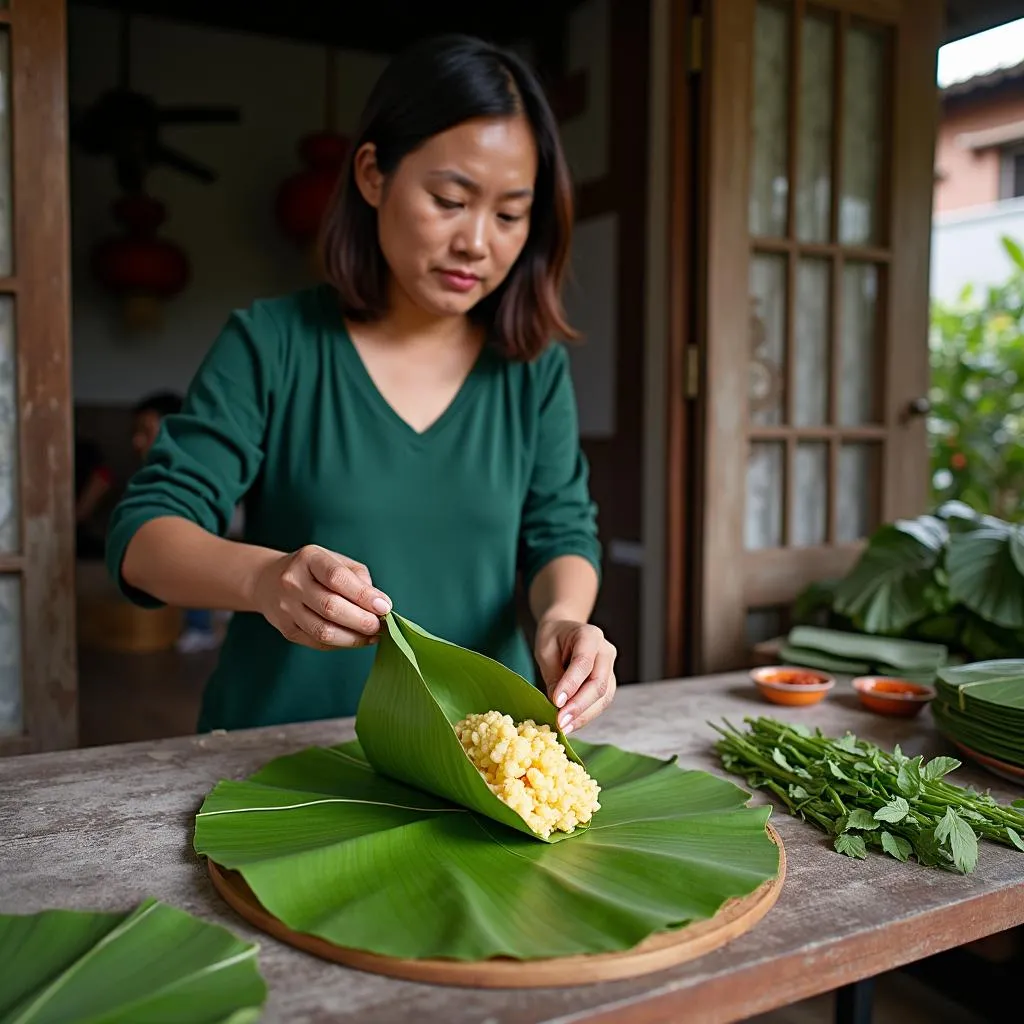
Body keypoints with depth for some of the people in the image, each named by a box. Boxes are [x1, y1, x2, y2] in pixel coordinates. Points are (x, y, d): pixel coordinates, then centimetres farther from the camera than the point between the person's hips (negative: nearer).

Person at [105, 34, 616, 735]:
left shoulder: (535, 365, 4)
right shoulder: (271, 343, -3)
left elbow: (561, 532, 4)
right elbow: (141, 538, -6)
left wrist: (563, 616, -19)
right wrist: (263, 577, -28)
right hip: (281, 754, -3)